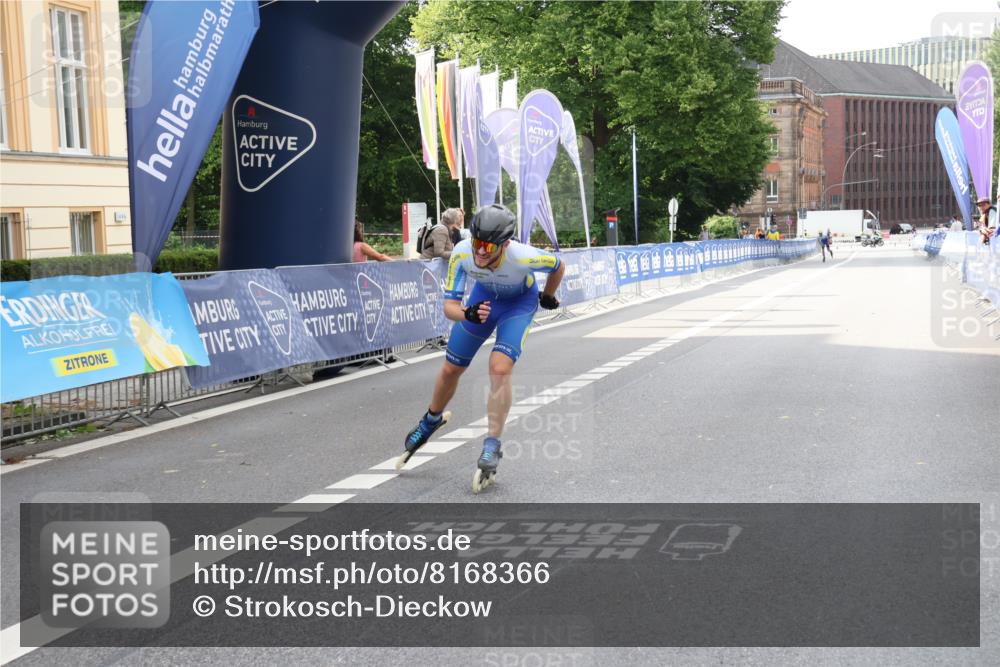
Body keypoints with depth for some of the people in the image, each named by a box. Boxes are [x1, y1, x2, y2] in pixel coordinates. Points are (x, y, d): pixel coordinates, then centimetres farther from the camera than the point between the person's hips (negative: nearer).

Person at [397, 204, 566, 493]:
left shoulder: (523, 257, -40)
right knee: (451, 369, 10)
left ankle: (492, 447, -9)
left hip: (519, 302, -3)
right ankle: (432, 420, 40)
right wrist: (467, 314, -50)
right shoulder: (462, 253, -33)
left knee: (500, 369, -23)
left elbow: (558, 267, -17)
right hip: (484, 296, 3)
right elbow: (449, 305, -27)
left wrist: (547, 298, 2)